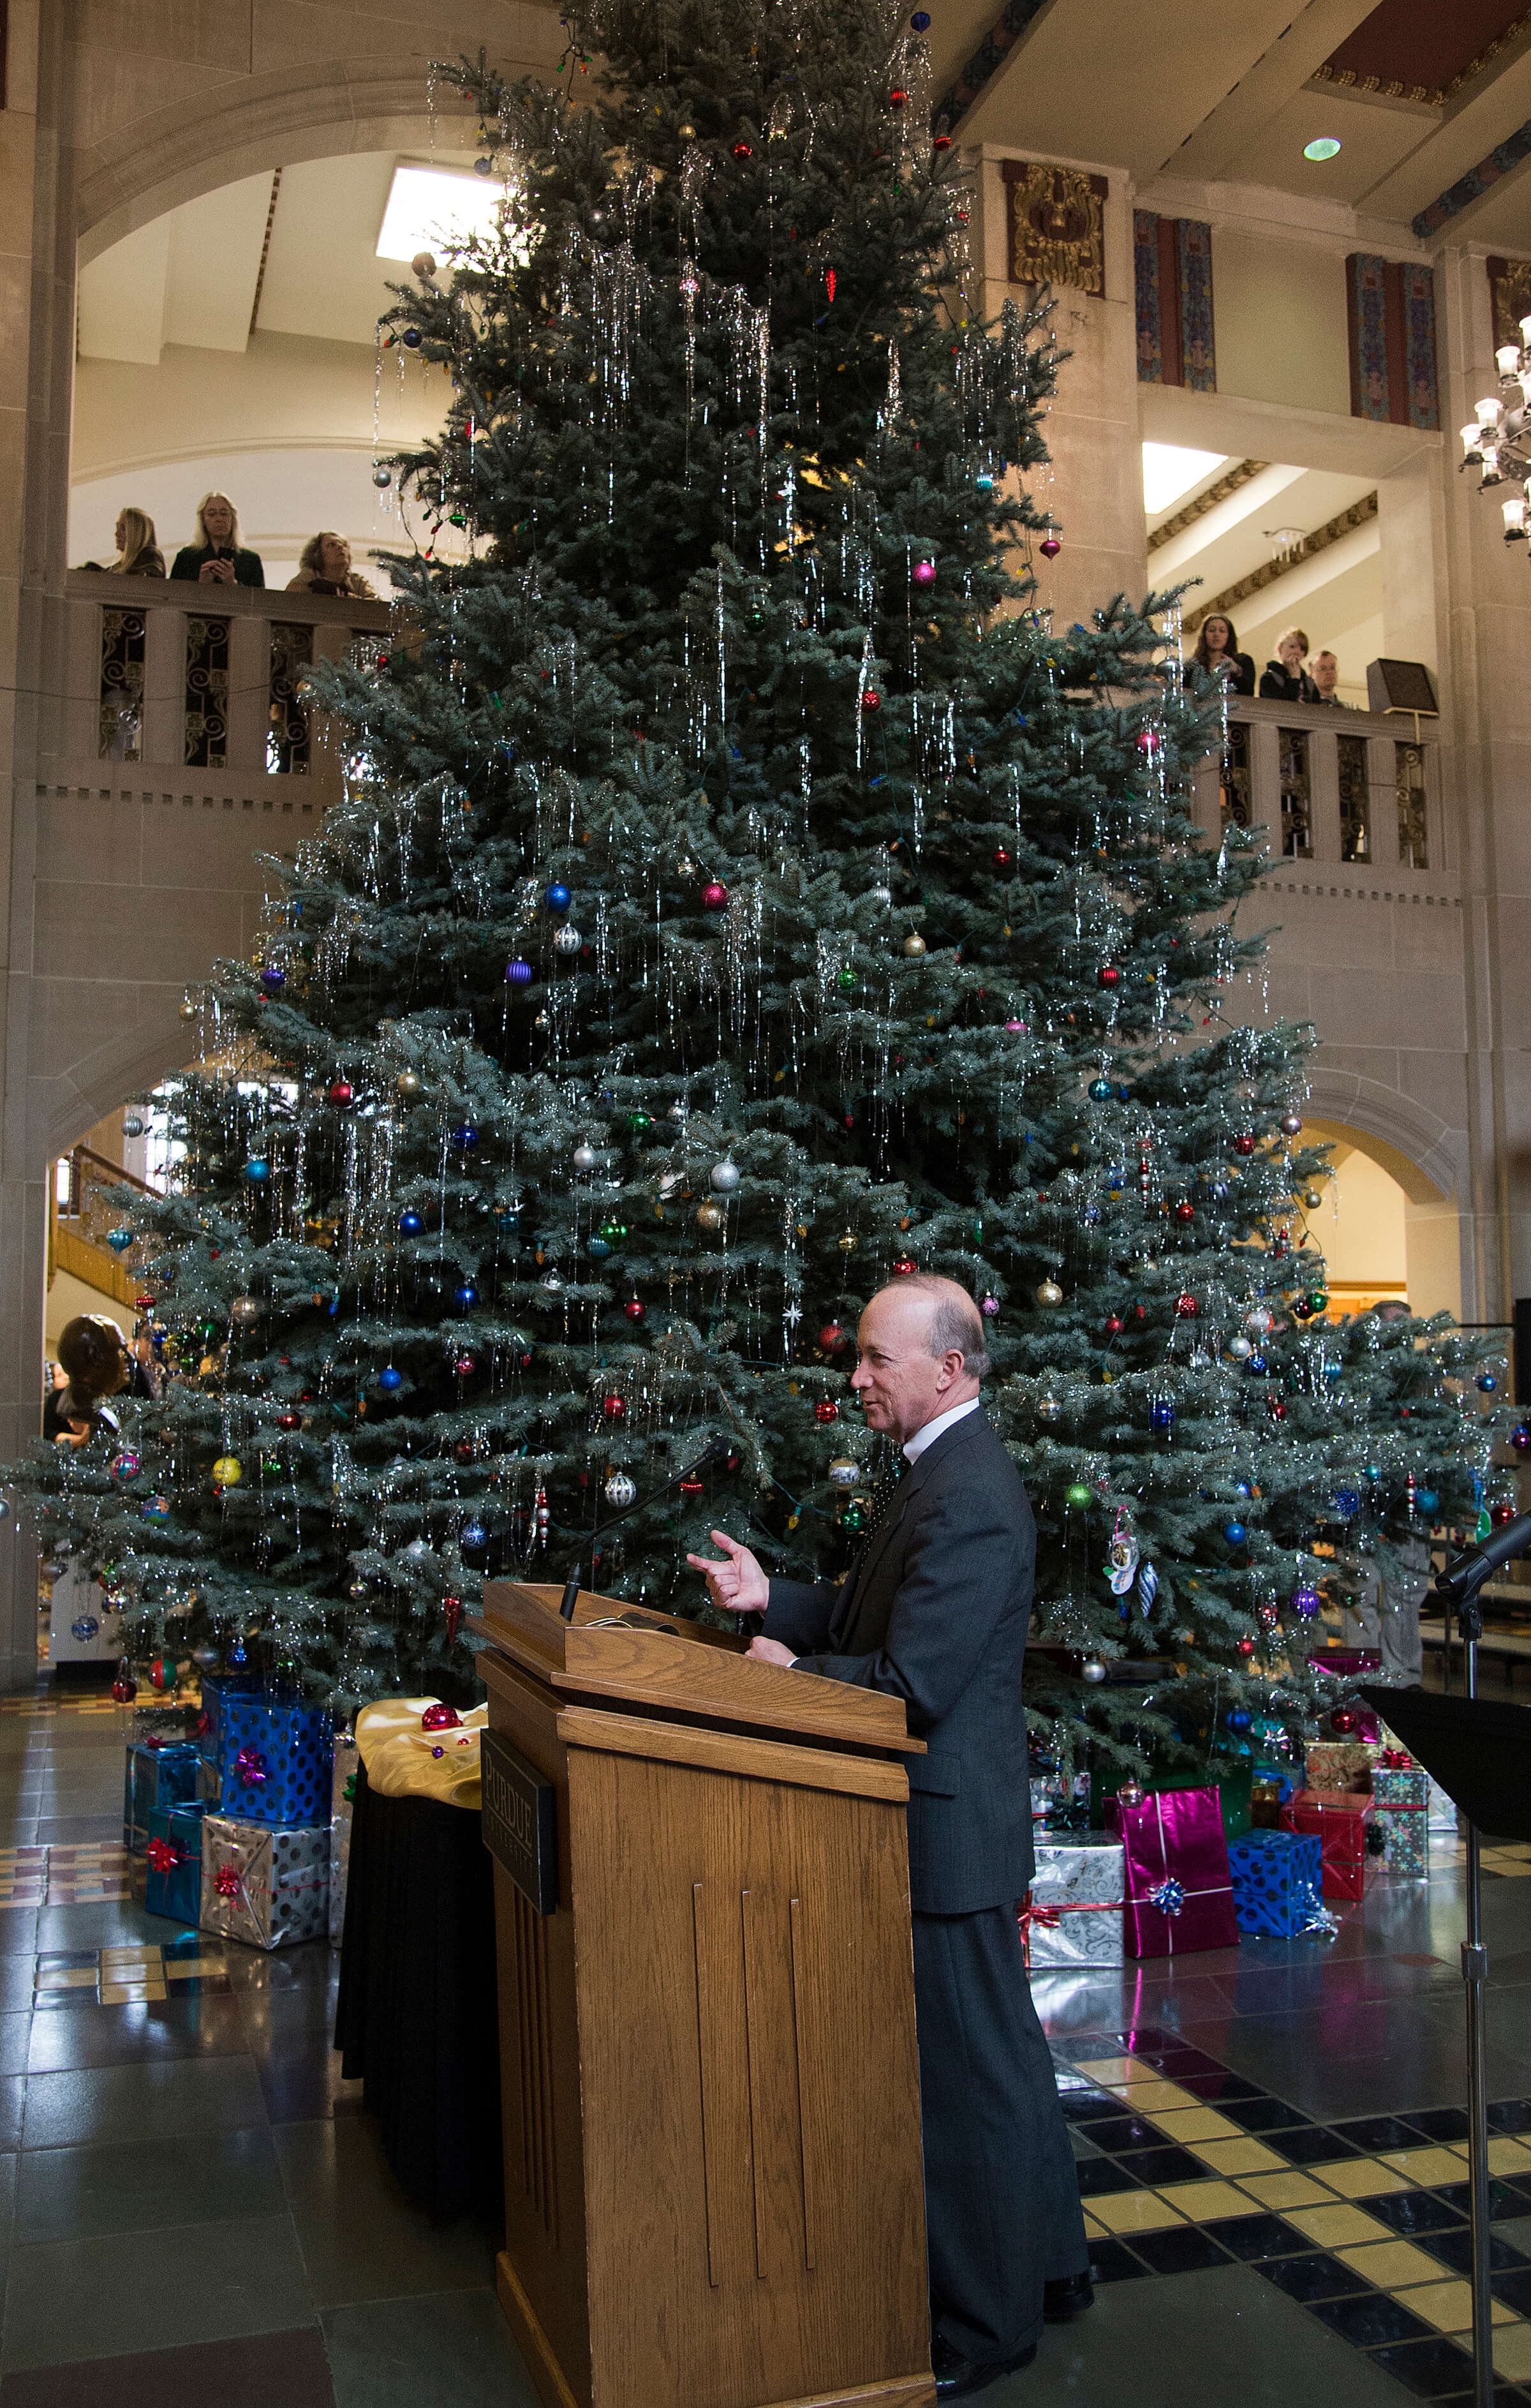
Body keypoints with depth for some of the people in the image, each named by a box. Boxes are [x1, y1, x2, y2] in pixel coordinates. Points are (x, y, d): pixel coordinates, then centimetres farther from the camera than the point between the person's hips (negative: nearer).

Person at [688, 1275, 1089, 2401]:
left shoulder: (968, 1498, -25)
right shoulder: (947, 1471, 9)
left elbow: (909, 1681, -27)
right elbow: (876, 1611, 14)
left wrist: (791, 1667, -12)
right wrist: (774, 1597, 0)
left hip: (946, 1830, -10)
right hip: (957, 1818, 10)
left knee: (969, 2074, 6)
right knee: (1002, 2052, 22)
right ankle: (1049, 2265, 40)